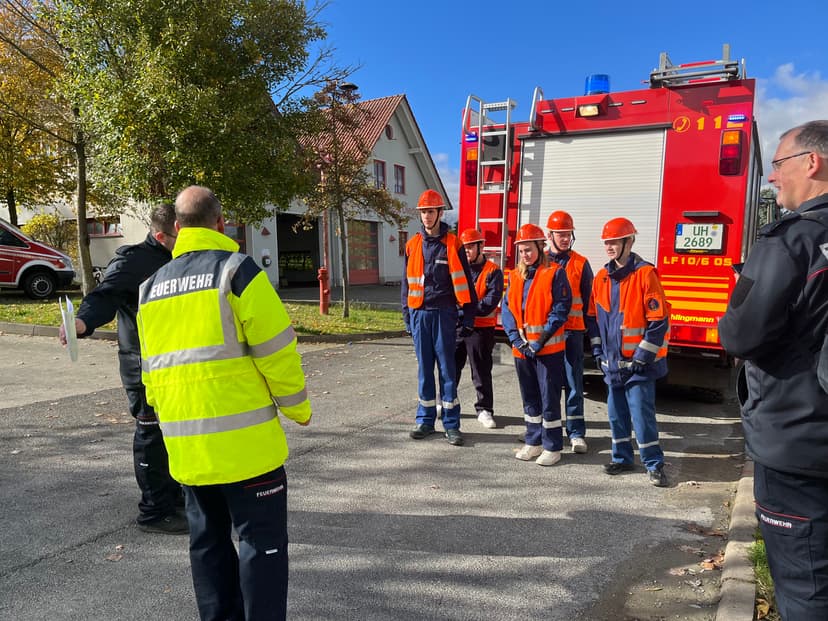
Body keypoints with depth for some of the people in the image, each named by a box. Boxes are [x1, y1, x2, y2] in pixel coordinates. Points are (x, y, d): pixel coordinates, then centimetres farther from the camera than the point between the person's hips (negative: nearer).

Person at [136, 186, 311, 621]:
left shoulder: (152, 287, 11)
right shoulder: (236, 270, -9)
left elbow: (152, 373, 15)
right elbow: (276, 351, -12)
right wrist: (298, 408, 2)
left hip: (185, 445, 6)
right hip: (244, 439, -6)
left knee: (208, 542, 18)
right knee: (262, 543, 5)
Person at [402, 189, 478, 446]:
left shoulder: (453, 244, 0)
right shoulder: (413, 245, 9)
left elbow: (464, 283, 0)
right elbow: (406, 283, 13)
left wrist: (468, 318, -3)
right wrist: (407, 317, 10)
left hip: (444, 314, -3)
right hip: (420, 314, 3)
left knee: (447, 369, 1)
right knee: (424, 369, 9)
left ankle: (451, 424, 9)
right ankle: (425, 420, 19)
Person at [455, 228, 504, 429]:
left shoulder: (492, 271, -3)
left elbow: (491, 301, -13)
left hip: (481, 328, -4)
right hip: (456, 326, 4)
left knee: (481, 371, 4)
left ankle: (484, 409, 14)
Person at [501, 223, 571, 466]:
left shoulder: (555, 273, -6)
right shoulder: (515, 276, 11)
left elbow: (560, 311, -11)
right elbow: (506, 309, 6)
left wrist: (540, 341, -15)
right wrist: (516, 338, -8)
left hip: (549, 349, -6)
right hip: (521, 348, 6)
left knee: (549, 399, 1)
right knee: (529, 398, 15)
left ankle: (553, 448, 12)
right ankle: (533, 442, 27)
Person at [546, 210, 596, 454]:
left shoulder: (580, 264, 4)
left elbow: (588, 300, 5)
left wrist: (591, 330, 1)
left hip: (572, 331, -1)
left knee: (573, 383, 1)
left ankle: (576, 432, 9)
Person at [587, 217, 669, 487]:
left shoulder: (645, 274, -13)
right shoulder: (602, 277, 7)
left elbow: (659, 320, -15)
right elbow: (594, 316, 16)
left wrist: (642, 357, -15)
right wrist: (598, 350, 10)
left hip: (638, 362, -6)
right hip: (613, 361, 6)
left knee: (641, 412, -3)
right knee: (616, 412, 13)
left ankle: (655, 465, 11)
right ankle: (622, 458, 27)